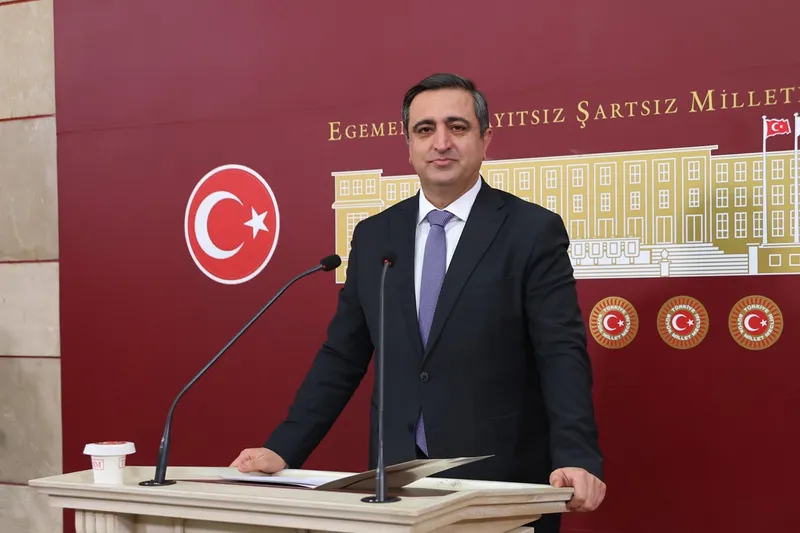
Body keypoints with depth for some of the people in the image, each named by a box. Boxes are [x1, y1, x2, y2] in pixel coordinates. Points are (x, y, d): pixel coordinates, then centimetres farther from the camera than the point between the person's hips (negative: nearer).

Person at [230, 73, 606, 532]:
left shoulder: (534, 230, -4)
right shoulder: (373, 236, 8)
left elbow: (562, 354, -11)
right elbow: (342, 357, 9)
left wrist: (577, 458, -25)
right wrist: (283, 450, 0)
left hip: (501, 482, -3)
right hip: (397, 478, 3)